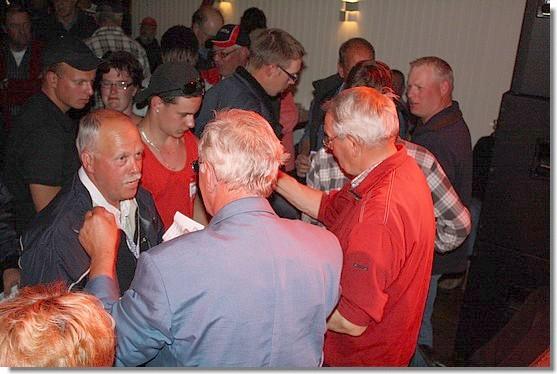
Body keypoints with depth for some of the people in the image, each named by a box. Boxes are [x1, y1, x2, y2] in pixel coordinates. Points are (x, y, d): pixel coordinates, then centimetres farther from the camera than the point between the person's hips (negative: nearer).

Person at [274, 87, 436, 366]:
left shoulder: (378, 217, -37)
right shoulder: (403, 168, -6)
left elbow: (351, 321, -31)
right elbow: (328, 207, 6)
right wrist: (276, 179, 3)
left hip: (362, 358, -8)